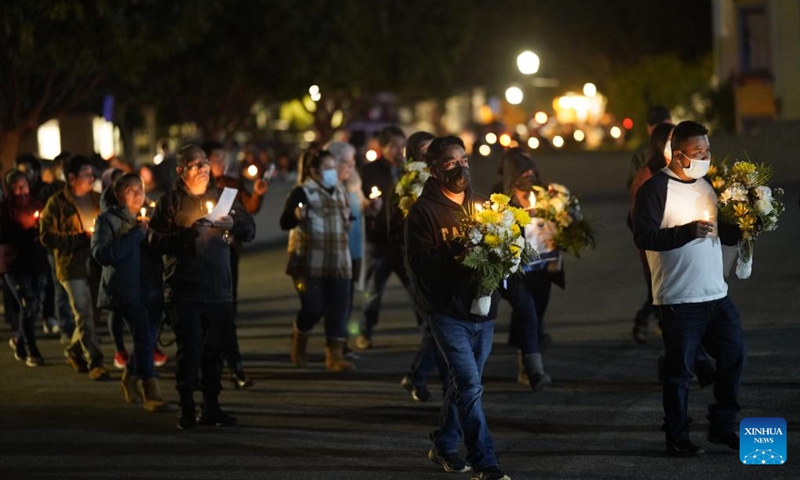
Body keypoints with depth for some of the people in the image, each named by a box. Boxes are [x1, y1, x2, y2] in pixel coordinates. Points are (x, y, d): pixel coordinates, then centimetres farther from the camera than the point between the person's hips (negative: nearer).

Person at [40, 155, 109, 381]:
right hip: (72, 266, -5)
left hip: (96, 265, 5)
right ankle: (94, 362, -5)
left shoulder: (97, 200, 11)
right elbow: (47, 236, -8)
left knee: (92, 313, 10)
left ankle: (74, 351, 32)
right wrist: (81, 238, -14)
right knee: (84, 316, -8)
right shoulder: (57, 203, -4)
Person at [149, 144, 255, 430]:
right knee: (190, 349, -9)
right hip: (183, 291, -4)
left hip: (219, 291, 4)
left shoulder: (221, 198, 15)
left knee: (214, 351, 6)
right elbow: (156, 242, -7)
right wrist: (188, 232, -19)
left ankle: (211, 408, 15)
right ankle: (187, 411, -1)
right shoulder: (170, 202, 3)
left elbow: (249, 232, 9)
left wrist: (232, 223, -12)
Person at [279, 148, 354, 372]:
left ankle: (335, 355, 6)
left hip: (338, 263, 6)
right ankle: (299, 340, 19)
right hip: (310, 263, -6)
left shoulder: (339, 192, 12)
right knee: (313, 308, -10)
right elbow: (284, 222, -17)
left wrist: (348, 219, 6)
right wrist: (297, 216, -37)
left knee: (338, 308, 0)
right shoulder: (303, 192, -9)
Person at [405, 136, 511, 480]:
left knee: (463, 382, 15)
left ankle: (444, 446, 31)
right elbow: (418, 261, -14)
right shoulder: (424, 210, -5)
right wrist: (458, 254, -25)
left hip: (482, 310, 6)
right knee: (470, 386, -12)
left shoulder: (481, 206, 13)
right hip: (447, 311, -6)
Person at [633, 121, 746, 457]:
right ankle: (677, 438, 11)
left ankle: (723, 426, 23)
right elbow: (643, 237, -20)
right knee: (680, 369, 0)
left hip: (716, 294, 7)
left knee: (734, 355, 9)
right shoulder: (656, 189, -11)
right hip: (679, 299, -7)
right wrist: (687, 231, -30)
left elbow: (724, 233, 21)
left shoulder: (706, 186, 13)